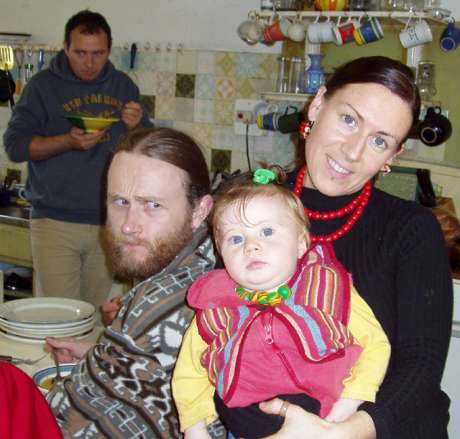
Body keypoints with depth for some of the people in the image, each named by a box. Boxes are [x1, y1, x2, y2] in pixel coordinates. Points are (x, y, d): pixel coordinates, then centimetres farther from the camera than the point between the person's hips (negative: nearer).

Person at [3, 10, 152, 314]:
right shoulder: (44, 85, 2)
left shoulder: (123, 86, 11)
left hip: (109, 223, 3)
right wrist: (69, 141, -18)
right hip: (56, 223, -3)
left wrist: (136, 127, -7)